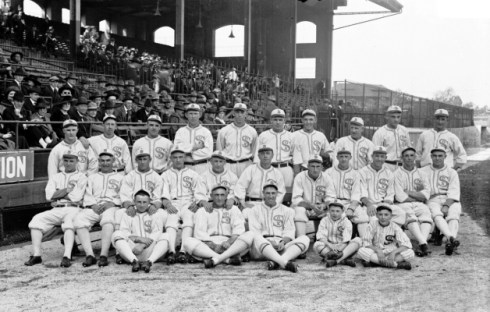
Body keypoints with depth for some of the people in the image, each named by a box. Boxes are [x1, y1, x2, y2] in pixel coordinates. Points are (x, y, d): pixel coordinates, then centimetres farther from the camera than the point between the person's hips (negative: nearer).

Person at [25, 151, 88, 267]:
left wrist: (58, 194, 3)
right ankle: (36, 255, -21)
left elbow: (76, 196, -4)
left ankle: (67, 257, -45)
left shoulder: (81, 177, 11)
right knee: (37, 219, -20)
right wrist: (68, 189, -1)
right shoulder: (55, 177, 23)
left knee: (69, 221, -36)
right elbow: (49, 196, 6)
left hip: (73, 209, -4)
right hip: (56, 210, 4)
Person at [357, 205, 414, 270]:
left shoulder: (395, 227, -8)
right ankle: (396, 264, -35)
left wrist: (394, 252, -32)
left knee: (410, 253, -26)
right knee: (361, 251, -33)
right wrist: (378, 250, -27)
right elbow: (366, 242, -11)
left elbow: (407, 244, -17)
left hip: (391, 253, 0)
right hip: (375, 251, 0)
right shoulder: (373, 224, -7)